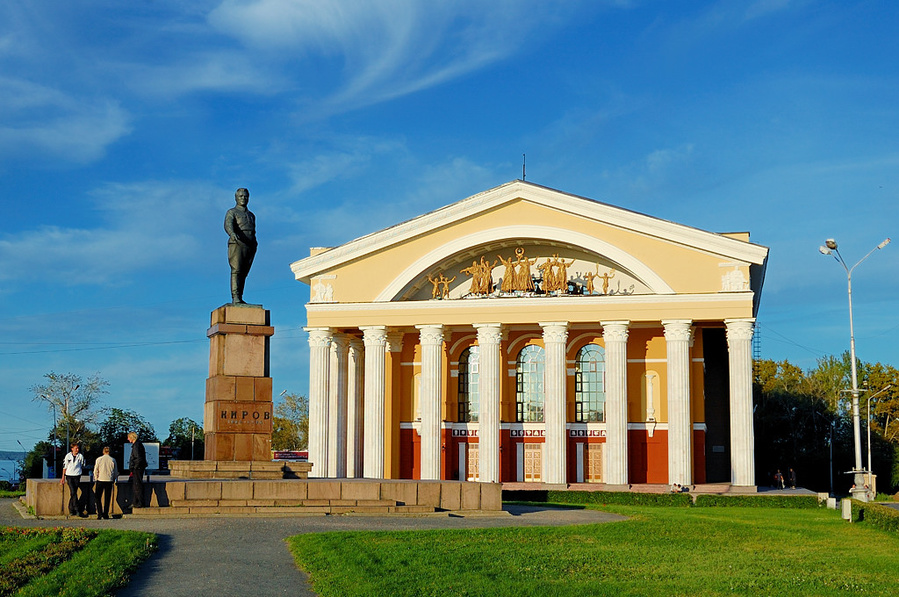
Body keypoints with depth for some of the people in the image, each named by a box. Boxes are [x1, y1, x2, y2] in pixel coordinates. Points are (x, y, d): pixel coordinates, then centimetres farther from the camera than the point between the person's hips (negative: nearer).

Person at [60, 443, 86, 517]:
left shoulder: (80, 456, 2)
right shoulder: (68, 456, 2)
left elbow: (82, 466, 13)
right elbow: (64, 466, 8)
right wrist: (63, 477, 9)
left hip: (77, 476, 1)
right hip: (69, 476, -1)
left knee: (73, 493, 2)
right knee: (73, 493, -12)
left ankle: (71, 510, 14)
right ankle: (78, 511, -13)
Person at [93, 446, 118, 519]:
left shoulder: (98, 459, -3)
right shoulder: (113, 460, 0)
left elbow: (95, 471, 1)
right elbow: (116, 472, 7)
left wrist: (96, 479, 16)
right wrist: (114, 478, 23)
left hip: (100, 480, -1)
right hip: (109, 481, 1)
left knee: (98, 498, 8)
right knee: (107, 498, 8)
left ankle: (99, 514, -3)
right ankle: (105, 514, 8)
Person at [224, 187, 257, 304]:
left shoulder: (251, 215, 27)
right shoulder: (231, 212, 7)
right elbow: (228, 225, -12)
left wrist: (254, 245, 13)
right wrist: (232, 233, -34)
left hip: (250, 246, 5)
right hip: (237, 244, -5)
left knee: (244, 273, 1)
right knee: (236, 271, -13)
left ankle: (239, 299, 0)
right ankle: (235, 298, -19)